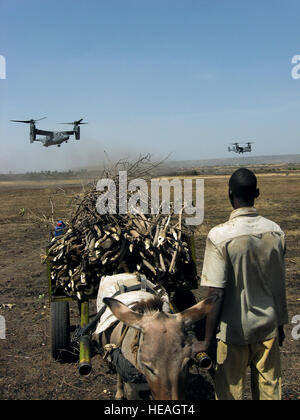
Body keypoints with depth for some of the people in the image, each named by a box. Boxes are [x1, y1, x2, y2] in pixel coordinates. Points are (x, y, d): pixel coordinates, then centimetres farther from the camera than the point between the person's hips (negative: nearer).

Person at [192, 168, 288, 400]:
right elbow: (280, 286, 3)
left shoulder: (220, 236, -21)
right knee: (269, 388, 20)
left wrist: (207, 340, -11)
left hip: (234, 329, -4)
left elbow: (216, 294, -21)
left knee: (230, 390, 14)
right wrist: (280, 324, 17)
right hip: (268, 326, 4)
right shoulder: (276, 232, -6)